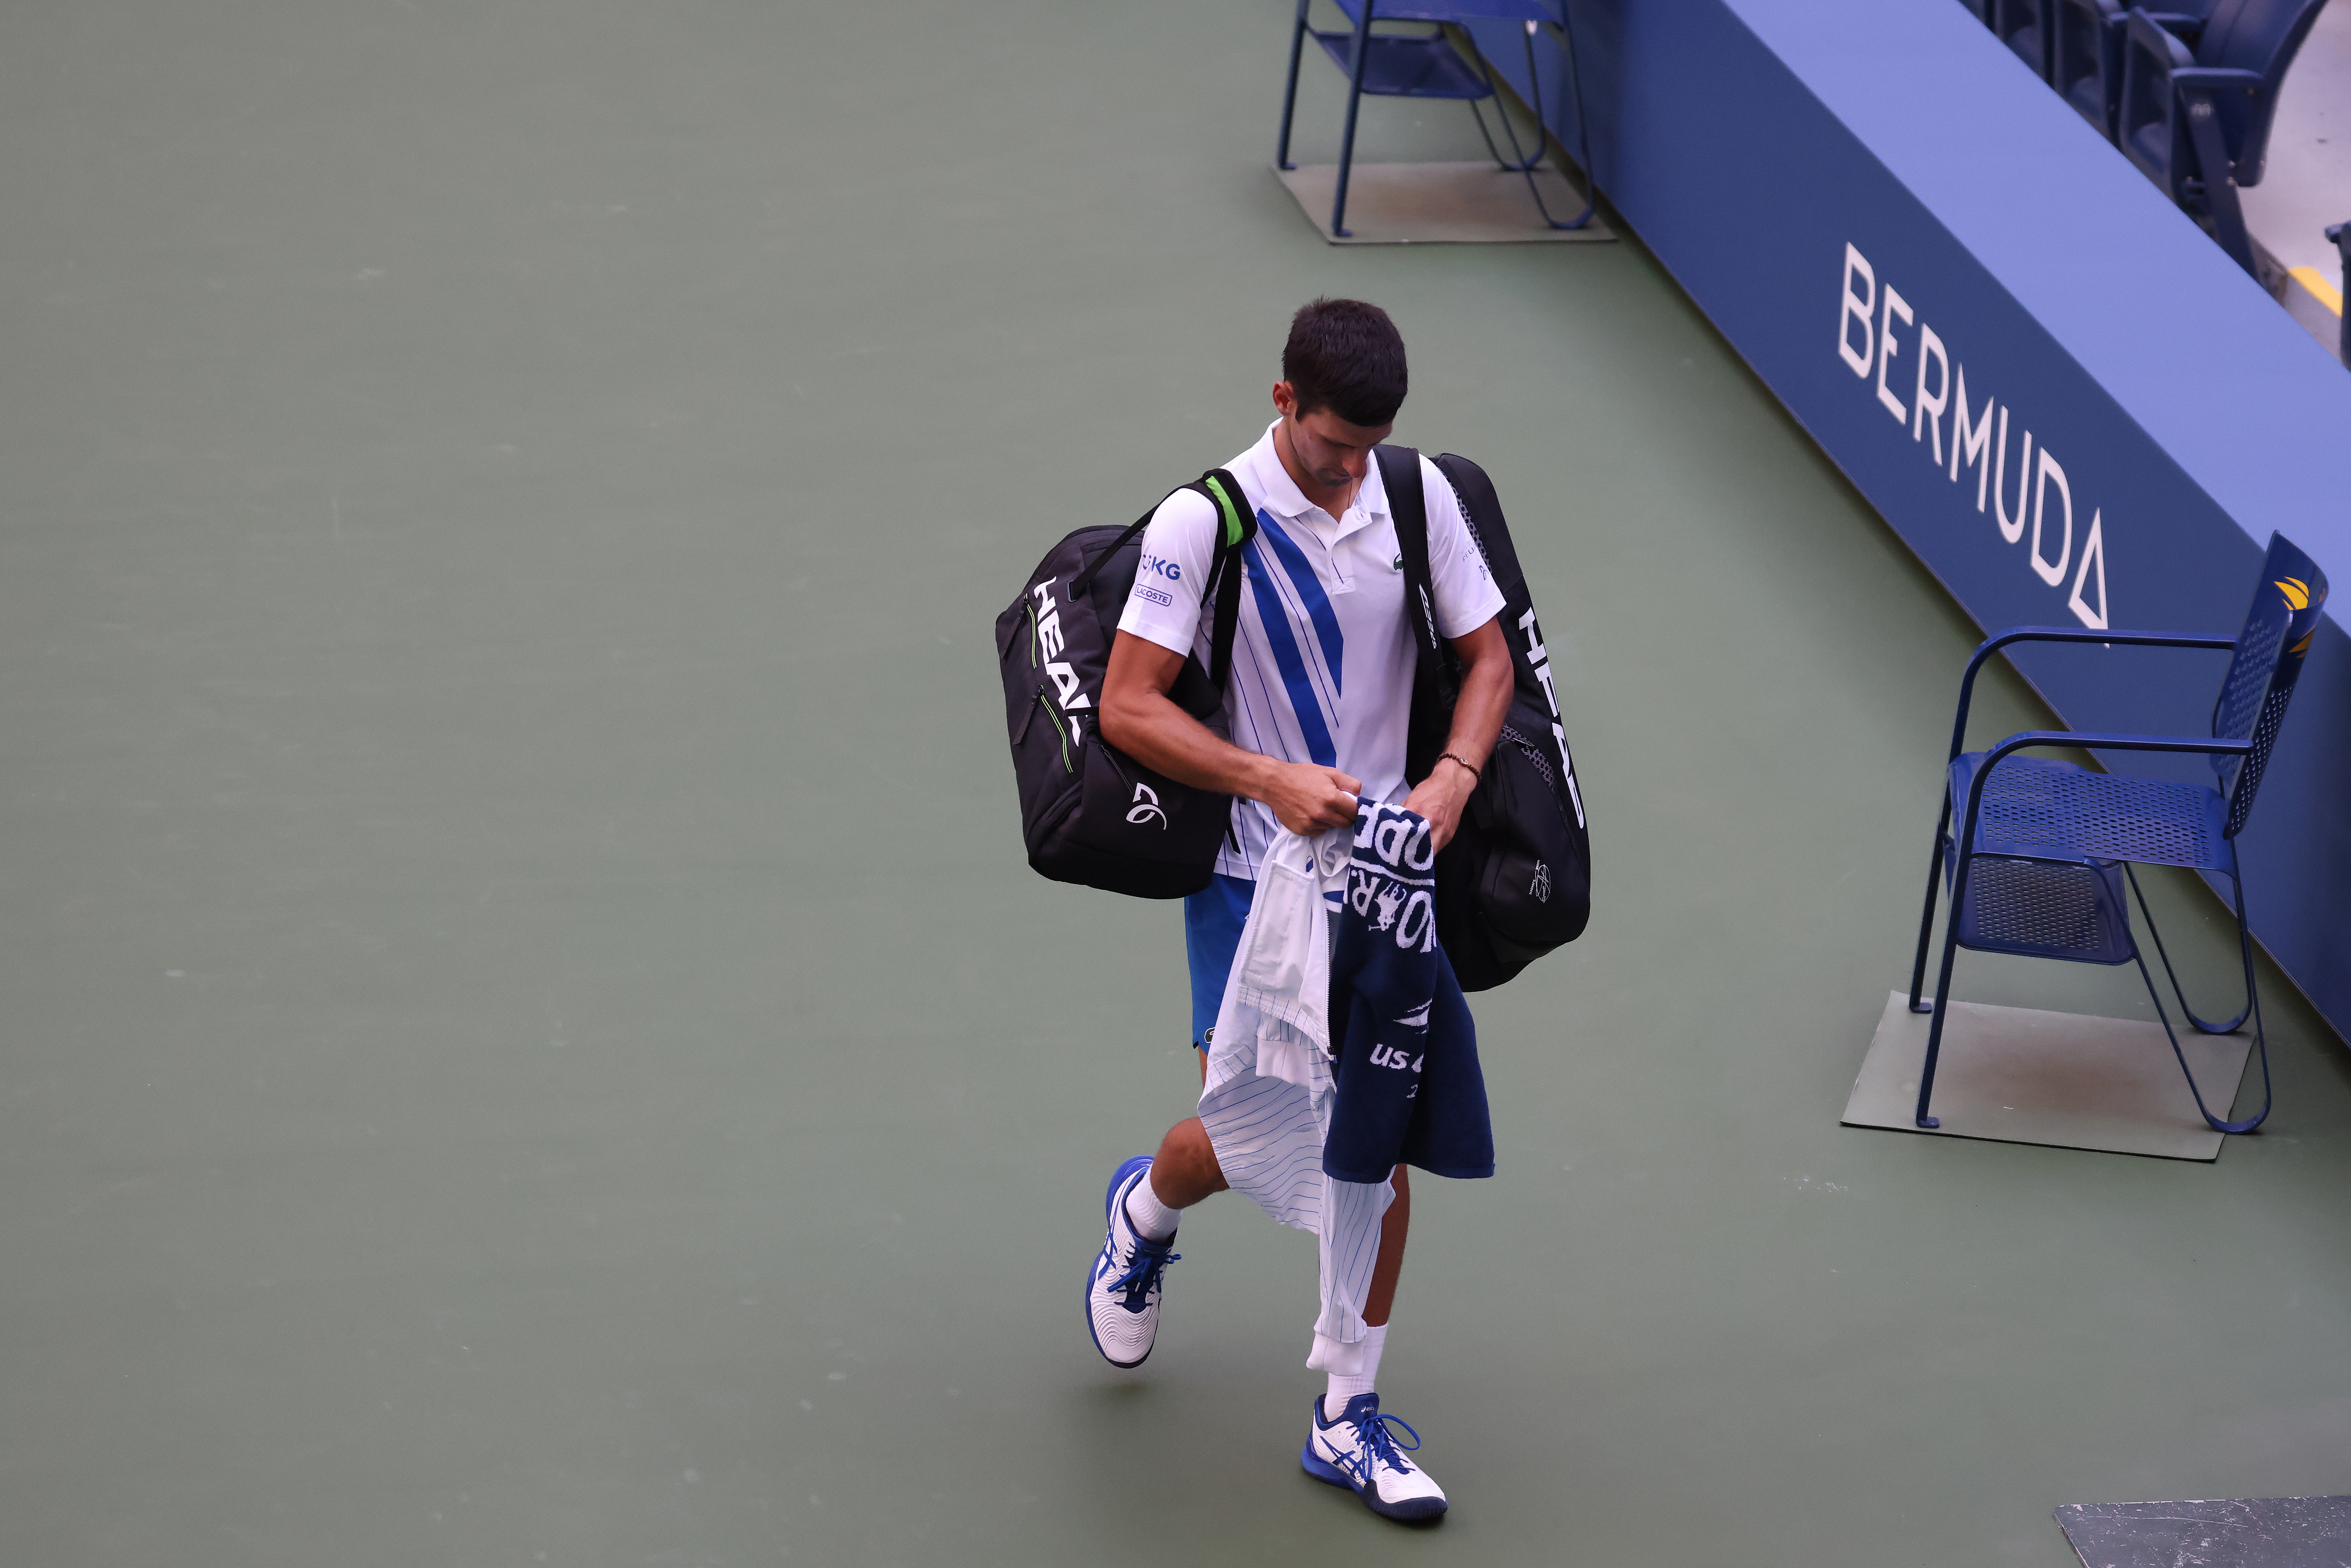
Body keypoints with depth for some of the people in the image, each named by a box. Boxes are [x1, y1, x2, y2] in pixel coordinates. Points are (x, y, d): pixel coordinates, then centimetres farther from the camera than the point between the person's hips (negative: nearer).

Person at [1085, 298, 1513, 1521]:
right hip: (1248, 872, -3)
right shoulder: (1204, 521, -14)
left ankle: (1348, 1418, 12)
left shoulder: (1418, 497, -1)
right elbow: (1128, 707, -15)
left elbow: (1487, 655, 9)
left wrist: (1453, 776, -10)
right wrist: (1273, 781, -24)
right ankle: (1144, 1206, 35)